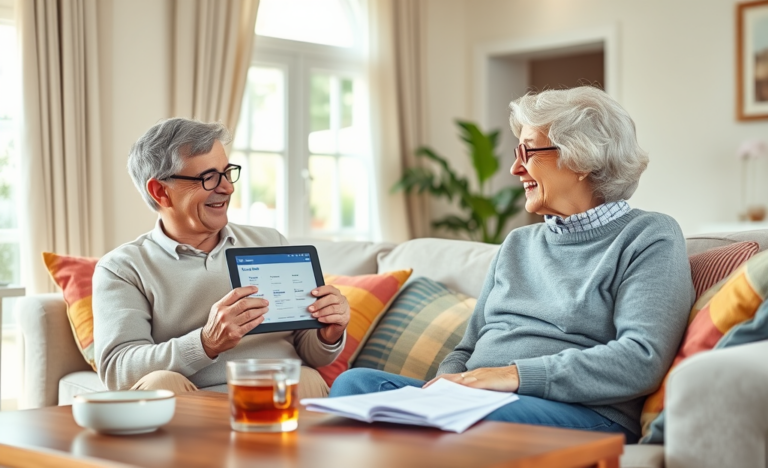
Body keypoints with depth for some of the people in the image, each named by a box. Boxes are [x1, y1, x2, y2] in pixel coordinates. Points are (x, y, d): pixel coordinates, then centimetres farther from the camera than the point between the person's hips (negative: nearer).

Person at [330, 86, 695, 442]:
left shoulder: (650, 238, 3)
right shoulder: (518, 244, 24)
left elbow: (641, 360, -12)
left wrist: (518, 375, -18)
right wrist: (447, 382, -3)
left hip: (582, 416, -6)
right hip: (474, 403, 6)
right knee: (356, 382, -19)